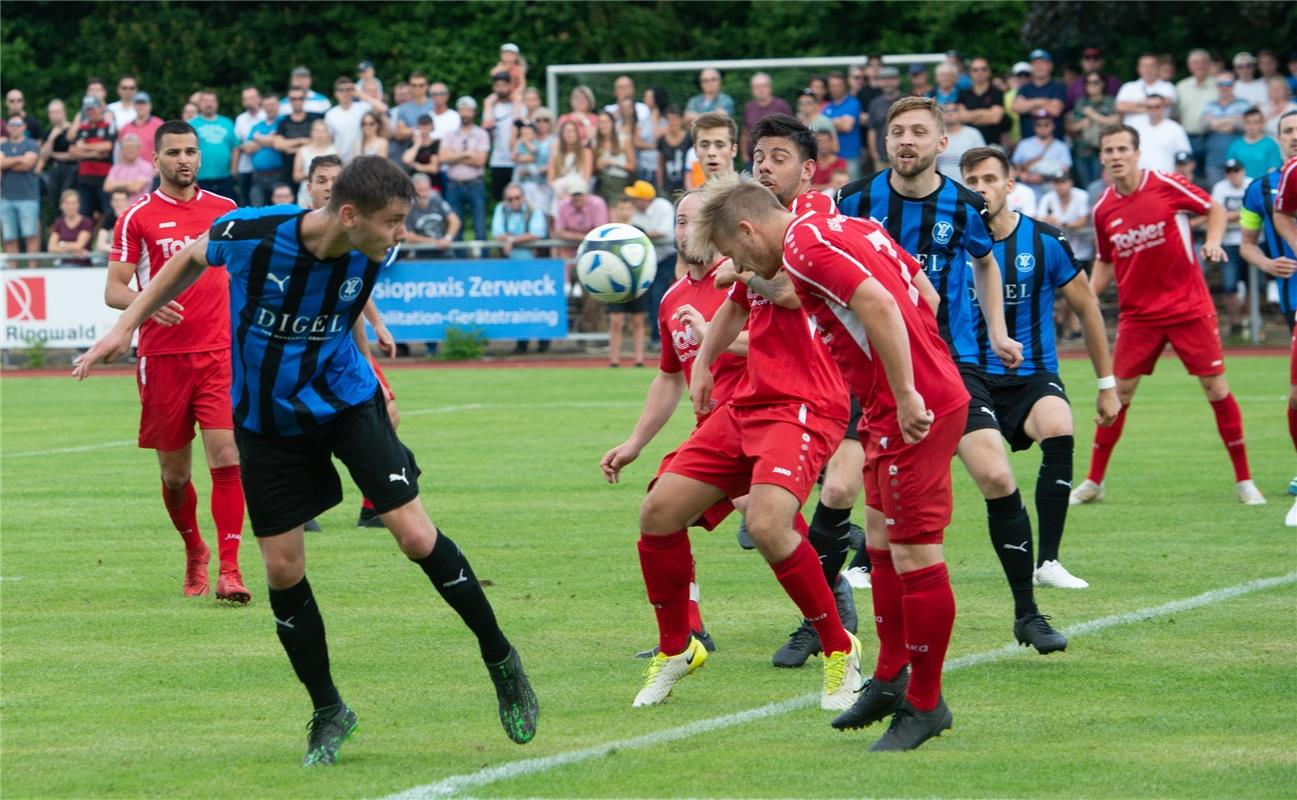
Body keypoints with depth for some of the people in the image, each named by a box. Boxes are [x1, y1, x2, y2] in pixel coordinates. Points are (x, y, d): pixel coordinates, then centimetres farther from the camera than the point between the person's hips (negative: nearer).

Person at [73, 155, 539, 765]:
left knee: (415, 535, -11)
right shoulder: (251, 233, -24)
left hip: (345, 399, 1)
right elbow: (191, 259, -1)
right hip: (267, 419, -1)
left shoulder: (372, 254, -15)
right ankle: (328, 713, 17)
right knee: (282, 569, 0)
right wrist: (126, 325, -1)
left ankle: (500, 658, 8)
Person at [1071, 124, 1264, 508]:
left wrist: (1213, 241, -14)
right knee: (1117, 393, 0)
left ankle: (1244, 480, 5)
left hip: (1189, 307, -3)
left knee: (1216, 387, -4)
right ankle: (1094, 482, 13)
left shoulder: (1166, 185, -8)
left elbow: (1215, 209, 4)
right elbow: (1105, 261, 16)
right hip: (1137, 314, 3)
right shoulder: (1103, 209, 2)